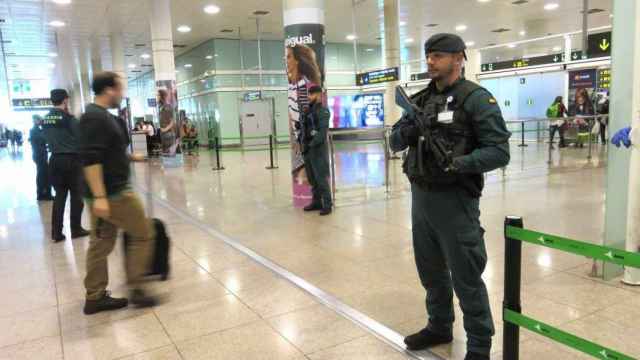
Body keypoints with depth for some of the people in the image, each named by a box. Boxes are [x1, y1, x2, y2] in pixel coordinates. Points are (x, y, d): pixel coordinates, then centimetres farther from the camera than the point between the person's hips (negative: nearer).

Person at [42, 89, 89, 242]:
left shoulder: (45, 119, 9)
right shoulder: (68, 118, -10)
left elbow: (47, 138, 14)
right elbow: (79, 137, -8)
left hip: (55, 159, 6)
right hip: (71, 159, -6)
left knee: (59, 195, 9)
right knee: (76, 195, 5)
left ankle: (56, 232, 9)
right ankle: (76, 229, 10)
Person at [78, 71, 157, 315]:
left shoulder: (100, 116, 15)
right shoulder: (96, 117, -17)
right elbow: (90, 159, -25)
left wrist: (130, 157, 33)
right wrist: (99, 196, -29)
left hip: (107, 192, 10)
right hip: (112, 192, -10)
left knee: (101, 244, 13)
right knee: (143, 233, 0)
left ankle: (95, 297, 21)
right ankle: (135, 289, 8)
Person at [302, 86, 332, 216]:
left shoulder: (323, 111, -8)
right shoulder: (309, 111, 16)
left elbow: (323, 131, -19)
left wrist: (312, 144, -22)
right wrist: (304, 144, 9)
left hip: (318, 149, -8)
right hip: (308, 149, 8)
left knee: (321, 178, -7)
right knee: (312, 178, 13)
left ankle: (327, 205, -1)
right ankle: (316, 202, 23)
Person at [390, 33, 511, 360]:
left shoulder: (476, 99, -9)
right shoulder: (421, 99, 11)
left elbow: (499, 151, -14)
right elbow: (395, 143, 10)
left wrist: (460, 163, -29)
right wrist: (406, 132, -12)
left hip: (454, 200, -7)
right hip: (420, 197, 7)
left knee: (466, 279, 3)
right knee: (431, 270, 19)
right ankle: (439, 327, 39)